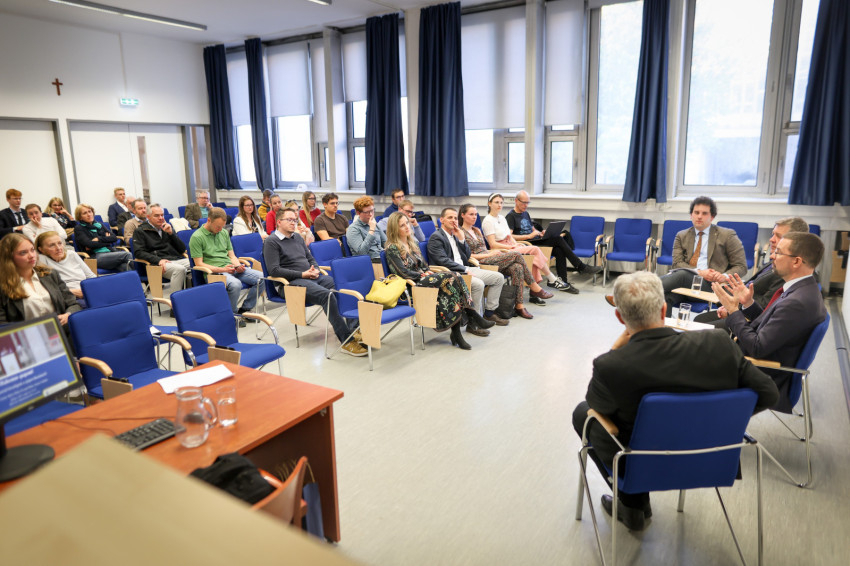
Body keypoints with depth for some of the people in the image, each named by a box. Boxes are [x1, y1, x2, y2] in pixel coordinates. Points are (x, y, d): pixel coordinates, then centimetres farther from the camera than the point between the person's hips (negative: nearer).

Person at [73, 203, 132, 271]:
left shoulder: (99, 225, 24)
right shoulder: (78, 229, 9)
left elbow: (114, 238, 11)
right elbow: (89, 244, -7)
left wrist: (99, 239, -1)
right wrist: (106, 239, 3)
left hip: (109, 253, 4)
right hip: (95, 257, -4)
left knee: (124, 267, -34)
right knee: (127, 255, -32)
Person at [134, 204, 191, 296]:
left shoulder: (168, 228, 25)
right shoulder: (140, 231, 12)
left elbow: (182, 249, 17)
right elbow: (139, 252, -1)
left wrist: (171, 233, 2)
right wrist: (158, 260, -16)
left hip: (178, 259, 5)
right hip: (158, 263, -5)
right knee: (180, 269, -37)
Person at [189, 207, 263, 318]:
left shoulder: (224, 233, 18)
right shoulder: (197, 237, -3)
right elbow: (199, 264, -7)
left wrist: (238, 265, -2)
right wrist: (222, 269, -18)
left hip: (231, 267, 7)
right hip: (214, 271, -7)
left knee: (261, 278, -15)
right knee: (235, 284, -38)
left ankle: (245, 309, 1)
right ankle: (232, 314, -11)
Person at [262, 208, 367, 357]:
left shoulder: (297, 236, 22)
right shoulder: (271, 241, 0)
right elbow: (274, 270, -10)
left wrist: (315, 270, 2)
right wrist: (303, 274, -14)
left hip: (311, 277, 7)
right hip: (289, 283, -7)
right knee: (326, 294, -33)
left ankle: (354, 330, -20)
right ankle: (346, 341, -33)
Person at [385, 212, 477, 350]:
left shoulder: (413, 242, 20)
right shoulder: (392, 248, -5)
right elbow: (403, 273, -12)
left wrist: (429, 272, -1)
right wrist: (424, 275, -8)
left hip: (423, 277, 7)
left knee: (454, 277, -23)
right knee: (451, 277, -25)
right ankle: (473, 316, -20)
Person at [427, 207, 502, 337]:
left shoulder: (455, 235, 20)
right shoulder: (436, 237, -6)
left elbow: (467, 257, 17)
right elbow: (444, 261, -17)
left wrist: (462, 239, 3)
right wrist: (465, 270, -17)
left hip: (463, 269, 9)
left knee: (498, 277, 1)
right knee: (478, 284, -32)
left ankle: (489, 312, 5)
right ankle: (473, 323, -21)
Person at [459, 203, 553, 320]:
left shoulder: (477, 231, 24)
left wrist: (499, 250, 4)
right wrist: (490, 254, -12)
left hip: (487, 258, 8)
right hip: (478, 263, -8)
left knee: (517, 268, -21)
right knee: (516, 255, -19)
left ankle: (519, 305, -23)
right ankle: (535, 288, -7)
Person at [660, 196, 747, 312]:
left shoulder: (727, 235, 15)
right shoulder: (681, 236, 22)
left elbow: (741, 267, 12)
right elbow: (677, 263, 9)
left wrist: (724, 276, -10)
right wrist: (699, 272, -11)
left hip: (709, 284, -3)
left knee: (682, 274, -38)